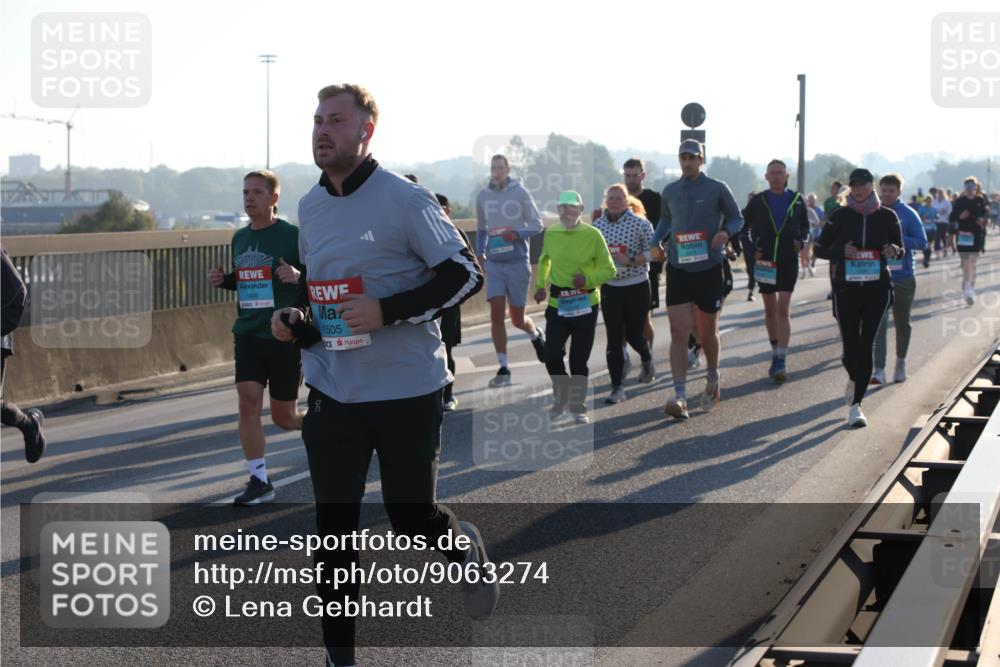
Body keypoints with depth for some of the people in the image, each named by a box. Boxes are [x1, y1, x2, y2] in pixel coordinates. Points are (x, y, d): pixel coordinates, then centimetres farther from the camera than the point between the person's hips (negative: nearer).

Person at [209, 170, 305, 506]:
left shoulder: (292, 236, -9)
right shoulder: (240, 238, 10)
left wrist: (298, 276, -27)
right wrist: (222, 280, 3)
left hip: (285, 337, -5)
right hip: (248, 335, 5)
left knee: (284, 417, 4)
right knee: (248, 403, -8)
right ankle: (259, 480, 0)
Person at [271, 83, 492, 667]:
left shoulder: (406, 199, -12)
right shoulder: (310, 207, 8)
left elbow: (467, 275, -12)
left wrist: (387, 312, -21)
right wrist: (295, 316, 3)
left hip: (407, 393, -5)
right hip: (334, 394, 5)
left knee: (412, 519, 7)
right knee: (334, 531, 2)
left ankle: (466, 548, 42)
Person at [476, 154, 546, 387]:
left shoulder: (520, 193, -7)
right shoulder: (482, 196, 4)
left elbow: (537, 224, -4)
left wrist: (517, 234, -21)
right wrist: (479, 253, 7)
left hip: (517, 262, -2)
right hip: (493, 263, 3)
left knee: (517, 319, 6)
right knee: (496, 315, -6)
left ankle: (536, 335, 41)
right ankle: (503, 369, 0)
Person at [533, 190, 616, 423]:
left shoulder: (592, 235, -7)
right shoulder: (550, 234, 2)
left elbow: (609, 269, -2)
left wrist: (588, 278, -18)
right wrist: (540, 285, 9)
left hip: (585, 305, -2)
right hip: (557, 304, 2)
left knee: (579, 360, 3)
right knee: (551, 356, -6)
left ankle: (578, 406, 20)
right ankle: (561, 399, 19)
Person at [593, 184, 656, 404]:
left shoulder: (640, 224, -7)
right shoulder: (597, 226, 5)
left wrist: (631, 260, -22)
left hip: (636, 286, -3)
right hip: (609, 288, 3)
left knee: (633, 335, 6)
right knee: (614, 339, -3)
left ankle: (647, 361, 41)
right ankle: (617, 388, 0)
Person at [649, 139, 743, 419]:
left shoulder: (717, 189, -3)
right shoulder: (669, 191, 7)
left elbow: (736, 218, 5)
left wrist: (726, 231, -16)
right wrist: (656, 242, 8)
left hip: (708, 269, -2)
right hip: (677, 269, 2)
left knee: (707, 333, 10)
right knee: (679, 333, -9)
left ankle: (713, 379, 38)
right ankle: (680, 396, -14)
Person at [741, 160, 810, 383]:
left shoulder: (796, 200, 2)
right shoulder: (758, 201, 1)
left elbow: (805, 225, 14)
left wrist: (802, 241, -5)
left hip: (788, 262, -1)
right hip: (765, 262, 1)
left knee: (783, 310, -9)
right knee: (770, 310, 10)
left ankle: (781, 363, -12)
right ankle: (776, 355, 25)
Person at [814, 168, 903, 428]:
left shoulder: (887, 216, 3)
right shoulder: (840, 216, 1)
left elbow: (900, 248, 14)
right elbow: (819, 248, 4)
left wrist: (894, 251, -11)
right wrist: (841, 252, -15)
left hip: (877, 289, 0)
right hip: (846, 289, 0)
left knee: (866, 344, -9)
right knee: (850, 345, 3)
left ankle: (856, 404, -6)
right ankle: (854, 378, 39)